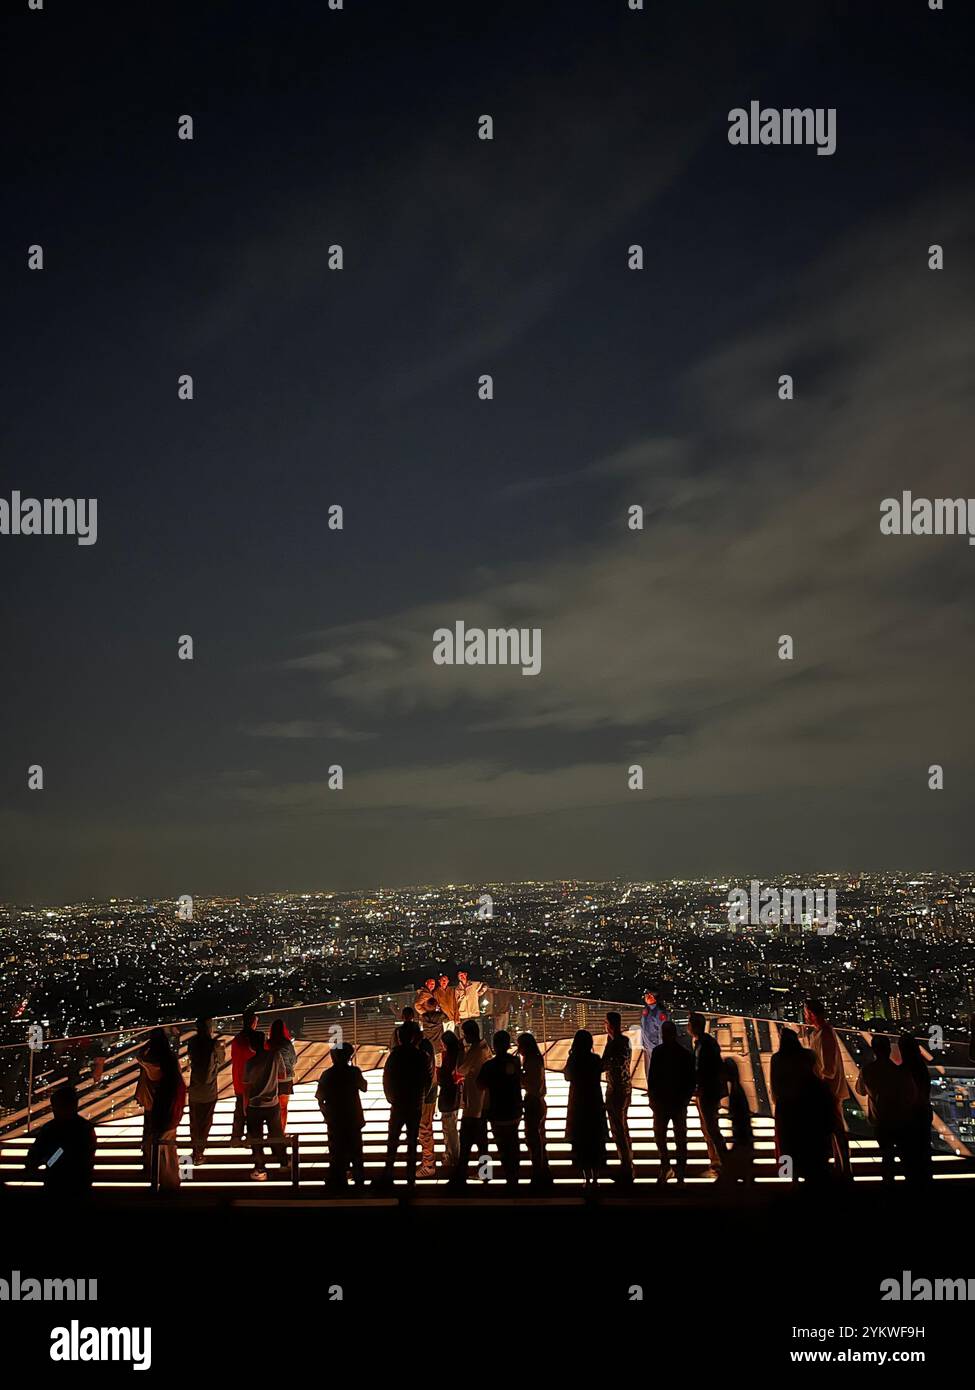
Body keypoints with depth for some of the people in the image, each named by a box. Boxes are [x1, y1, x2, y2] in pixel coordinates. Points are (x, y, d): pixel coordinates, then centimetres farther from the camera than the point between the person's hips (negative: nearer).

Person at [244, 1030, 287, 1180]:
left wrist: (246, 1106, 7)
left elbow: (246, 1087, -6)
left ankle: (260, 1170, 14)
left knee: (256, 1139, 10)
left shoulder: (250, 1063, -14)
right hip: (273, 1104, 3)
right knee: (277, 1134, 20)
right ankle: (283, 1161, 34)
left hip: (255, 1106, -3)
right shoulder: (273, 1056, -12)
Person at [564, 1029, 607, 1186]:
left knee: (581, 1143, 9)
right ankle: (595, 1178, 15)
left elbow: (567, 1077, 4)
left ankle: (587, 1179, 10)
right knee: (596, 1142, 13)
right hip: (595, 1105, 1)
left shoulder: (573, 1060, -12)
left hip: (577, 1106, -1)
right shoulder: (596, 1059, -11)